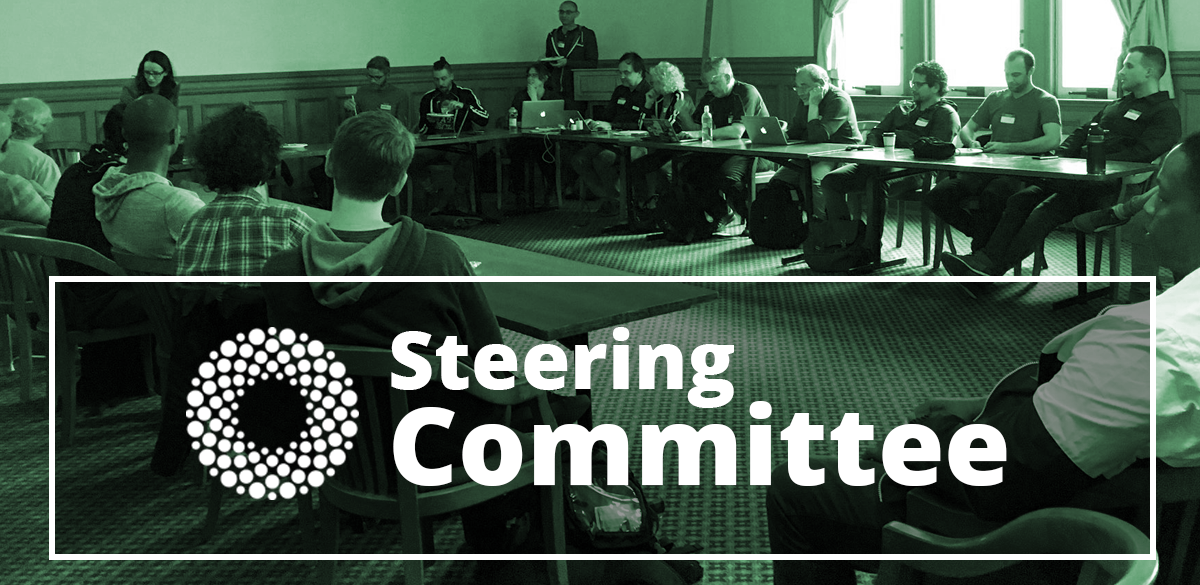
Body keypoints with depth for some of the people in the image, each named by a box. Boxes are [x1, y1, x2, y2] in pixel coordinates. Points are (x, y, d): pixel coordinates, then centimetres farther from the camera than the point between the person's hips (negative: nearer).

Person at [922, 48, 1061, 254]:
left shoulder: (1046, 102, 4)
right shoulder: (995, 99, 21)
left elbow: (1053, 139, -13)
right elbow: (966, 129, 27)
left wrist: (1008, 147, -21)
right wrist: (972, 143, 1)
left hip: (1022, 172, -6)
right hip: (988, 168, 6)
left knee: (991, 195, -41)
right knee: (936, 196, -19)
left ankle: (979, 252, -25)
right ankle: (983, 234, -7)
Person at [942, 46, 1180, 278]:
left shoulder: (1165, 114, 2)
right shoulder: (1115, 106, 29)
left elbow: (1140, 153, -12)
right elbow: (1082, 133, 27)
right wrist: (1059, 158, 5)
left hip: (1107, 187, -8)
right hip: (1077, 176, 8)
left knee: (1048, 209, -29)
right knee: (1021, 198, -16)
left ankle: (992, 268, -35)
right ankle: (985, 258, -29)